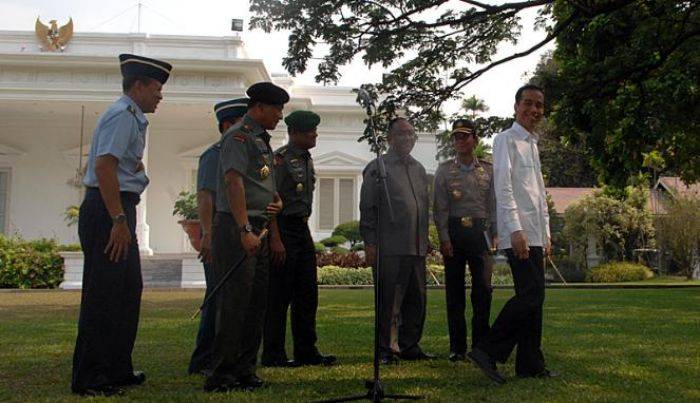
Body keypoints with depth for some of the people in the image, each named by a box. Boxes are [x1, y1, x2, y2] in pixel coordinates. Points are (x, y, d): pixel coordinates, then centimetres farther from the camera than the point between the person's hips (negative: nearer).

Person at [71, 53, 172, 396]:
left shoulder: (133, 117, 21)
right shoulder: (122, 115, -10)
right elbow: (103, 167, -21)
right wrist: (118, 220, -24)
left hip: (118, 212, 11)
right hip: (107, 212, -11)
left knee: (128, 291, 13)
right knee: (103, 294, -7)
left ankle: (117, 370, 23)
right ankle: (88, 378, 1)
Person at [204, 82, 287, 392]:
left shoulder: (262, 139, 21)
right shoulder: (239, 135, -8)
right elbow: (233, 181, -19)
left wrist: (276, 201, 9)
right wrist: (245, 230, -26)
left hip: (257, 229, 10)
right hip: (237, 228, -10)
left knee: (256, 303, 11)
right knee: (234, 303, -8)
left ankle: (244, 370, 19)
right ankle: (221, 375, 0)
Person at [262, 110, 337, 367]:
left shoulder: (307, 159, 15)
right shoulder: (281, 159, -12)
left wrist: (304, 229, 19)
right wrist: (275, 239, -22)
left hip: (302, 230, 9)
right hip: (284, 229, -9)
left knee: (307, 294, 11)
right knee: (279, 296, -2)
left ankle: (306, 351, 21)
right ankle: (273, 355, 8)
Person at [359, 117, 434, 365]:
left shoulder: (419, 169, 18)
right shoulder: (377, 168, -1)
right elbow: (367, 208, -5)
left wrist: (425, 240, 19)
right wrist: (370, 243, -10)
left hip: (417, 248, 6)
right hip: (390, 249, -6)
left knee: (416, 299, 10)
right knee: (388, 301, 0)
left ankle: (409, 346, 22)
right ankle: (385, 349, 11)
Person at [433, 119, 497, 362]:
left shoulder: (488, 170, 10)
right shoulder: (444, 170, 7)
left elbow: (494, 205, 9)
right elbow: (440, 208, 2)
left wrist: (494, 235, -1)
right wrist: (444, 238, -7)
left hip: (481, 231, 1)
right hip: (454, 231, 0)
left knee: (483, 288, -5)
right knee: (454, 290, 2)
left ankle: (481, 345, 6)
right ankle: (457, 347, 9)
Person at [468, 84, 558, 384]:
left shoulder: (533, 144, 23)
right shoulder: (506, 139, -3)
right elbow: (503, 187, -14)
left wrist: (545, 234, 20)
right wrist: (516, 229, -21)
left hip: (535, 235, 9)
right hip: (519, 232, -9)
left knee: (534, 297, 7)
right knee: (530, 295, -14)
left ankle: (530, 364, 12)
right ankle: (488, 351, -7)